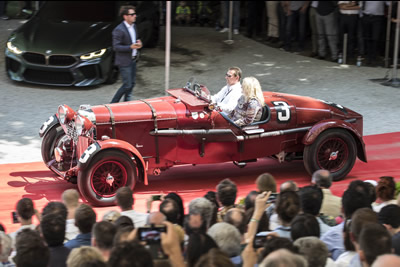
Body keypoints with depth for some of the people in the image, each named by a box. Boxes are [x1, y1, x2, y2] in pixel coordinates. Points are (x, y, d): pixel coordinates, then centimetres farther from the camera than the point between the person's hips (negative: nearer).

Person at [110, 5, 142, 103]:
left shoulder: (133, 26, 8)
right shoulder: (119, 30, -19)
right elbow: (116, 47, -20)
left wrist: (138, 43, 0)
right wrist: (130, 47, -28)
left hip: (132, 60, 9)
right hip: (124, 62, -9)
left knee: (132, 83, 14)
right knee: (127, 85, -7)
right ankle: (113, 104, 7)